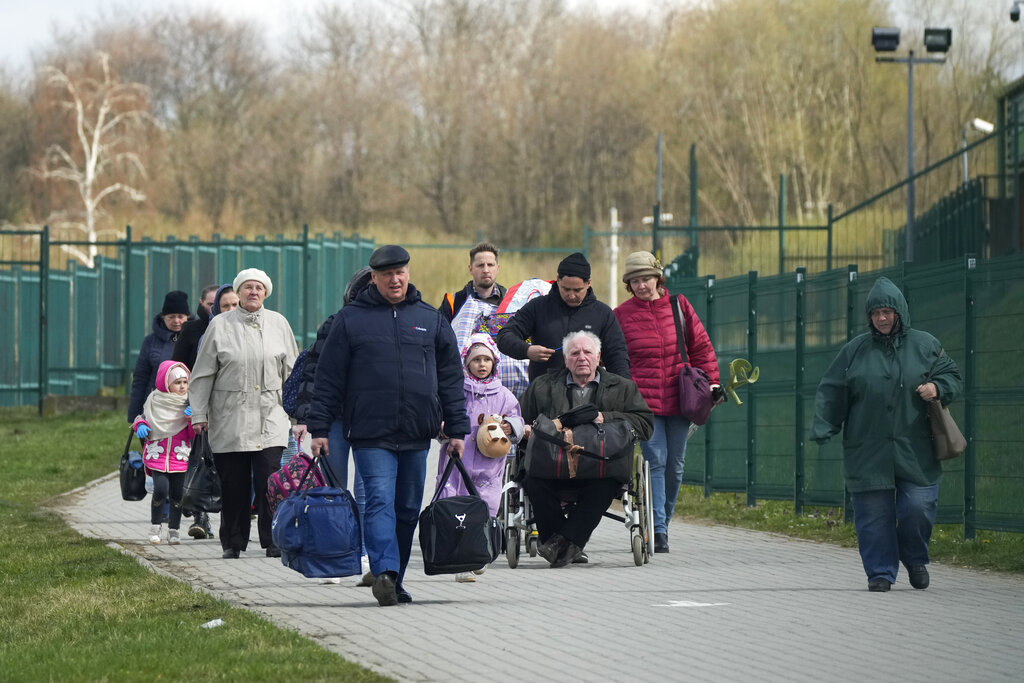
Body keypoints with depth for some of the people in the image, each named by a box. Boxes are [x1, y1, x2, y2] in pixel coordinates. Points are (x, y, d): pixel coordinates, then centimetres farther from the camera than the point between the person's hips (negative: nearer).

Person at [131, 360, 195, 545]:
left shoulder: (189, 404, 3)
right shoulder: (155, 401, -1)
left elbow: (193, 434, 3)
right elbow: (143, 417, 14)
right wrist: (140, 425, -8)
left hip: (179, 455, 2)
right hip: (157, 454, -2)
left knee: (177, 493, 3)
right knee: (161, 489, -14)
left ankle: (173, 530, 18)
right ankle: (155, 526, 7)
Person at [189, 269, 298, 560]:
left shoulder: (278, 323, 10)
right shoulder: (220, 325, 4)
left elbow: (291, 372, 15)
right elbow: (203, 374, 6)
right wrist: (199, 414, 2)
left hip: (271, 418, 1)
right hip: (230, 420, -1)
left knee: (270, 481, -9)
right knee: (234, 484, 1)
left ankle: (274, 541, -4)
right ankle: (233, 542, 12)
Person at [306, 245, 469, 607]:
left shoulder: (430, 319, 12)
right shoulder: (350, 319, 4)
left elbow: (451, 376, 15)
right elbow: (328, 378, 4)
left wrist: (457, 429, 10)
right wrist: (319, 429, -1)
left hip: (417, 436, 4)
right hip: (371, 435, -4)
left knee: (408, 509, 7)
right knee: (380, 501, -17)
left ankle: (394, 582, 15)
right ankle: (385, 573, -29)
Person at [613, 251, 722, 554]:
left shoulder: (678, 306, 7)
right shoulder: (622, 316, 2)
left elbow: (701, 346, 12)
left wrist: (712, 382, 8)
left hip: (679, 400, 3)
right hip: (644, 402, -3)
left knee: (675, 464, 6)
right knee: (656, 461, -12)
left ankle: (664, 522, 20)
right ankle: (658, 529, -16)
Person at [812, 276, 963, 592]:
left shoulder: (925, 346, 7)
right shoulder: (855, 350, 7)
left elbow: (953, 377, 14)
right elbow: (831, 393, 8)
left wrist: (937, 388, -9)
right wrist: (823, 430, -5)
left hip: (915, 451, 0)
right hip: (867, 452, 0)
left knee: (918, 508, -4)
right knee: (873, 512, -2)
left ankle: (915, 559, 23)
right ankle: (881, 572, 10)